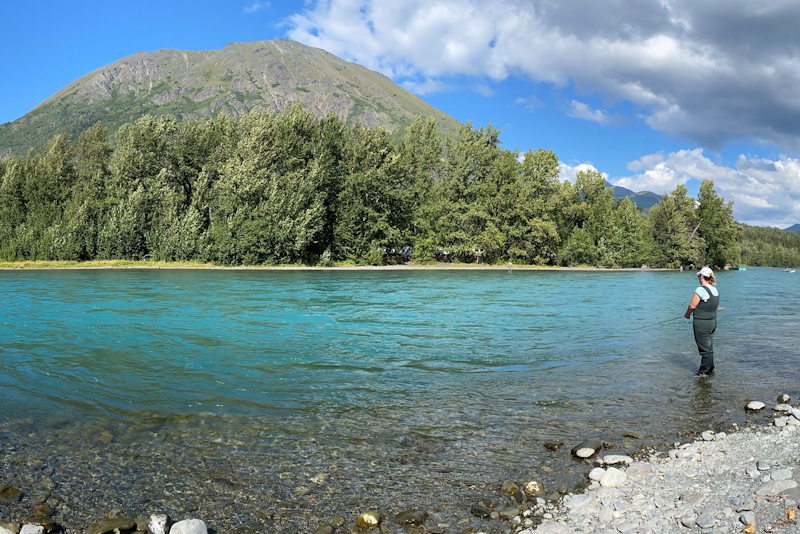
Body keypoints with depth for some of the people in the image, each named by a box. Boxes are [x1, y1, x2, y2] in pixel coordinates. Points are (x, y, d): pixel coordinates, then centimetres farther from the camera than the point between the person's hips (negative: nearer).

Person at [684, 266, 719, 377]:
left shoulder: (701, 290, -20)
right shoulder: (715, 289, 7)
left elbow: (692, 306, -18)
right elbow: (716, 306, 17)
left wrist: (687, 314, 1)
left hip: (701, 323, -8)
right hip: (713, 321, 8)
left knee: (704, 348, 2)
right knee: (709, 346, 18)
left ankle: (705, 371, 11)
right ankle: (710, 369, 28)